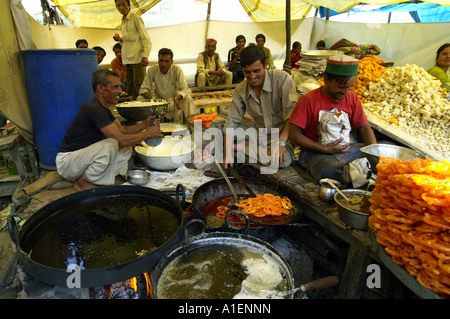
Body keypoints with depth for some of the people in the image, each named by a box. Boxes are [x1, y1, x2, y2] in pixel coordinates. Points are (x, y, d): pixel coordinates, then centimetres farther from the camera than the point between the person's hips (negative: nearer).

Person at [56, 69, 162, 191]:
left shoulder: (103, 108, 8)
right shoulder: (93, 109, -24)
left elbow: (122, 130, 9)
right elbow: (121, 139, -28)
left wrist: (144, 124, -6)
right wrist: (148, 133, -16)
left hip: (84, 156, 10)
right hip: (66, 161, -9)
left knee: (126, 150, 4)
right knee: (110, 144, -32)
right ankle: (83, 182, -11)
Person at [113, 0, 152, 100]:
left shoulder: (136, 18, -2)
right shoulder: (123, 23, 20)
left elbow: (146, 39, -8)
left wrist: (145, 56, -21)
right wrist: (120, 40, 7)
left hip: (138, 59, -7)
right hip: (127, 60, 7)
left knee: (138, 88, -9)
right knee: (130, 89, 7)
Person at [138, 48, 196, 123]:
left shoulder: (177, 70, -19)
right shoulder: (152, 70, -15)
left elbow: (185, 90, -24)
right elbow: (144, 89, -12)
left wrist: (174, 98, -44)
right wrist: (152, 98, -34)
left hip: (175, 98, -1)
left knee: (188, 99, -30)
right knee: (140, 99, -21)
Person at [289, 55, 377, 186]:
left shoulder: (352, 97, 8)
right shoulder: (308, 100, -9)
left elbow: (364, 128, 13)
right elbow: (294, 134, -11)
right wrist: (325, 149, -14)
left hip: (349, 149, 6)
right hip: (317, 153, -6)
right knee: (329, 170, -39)